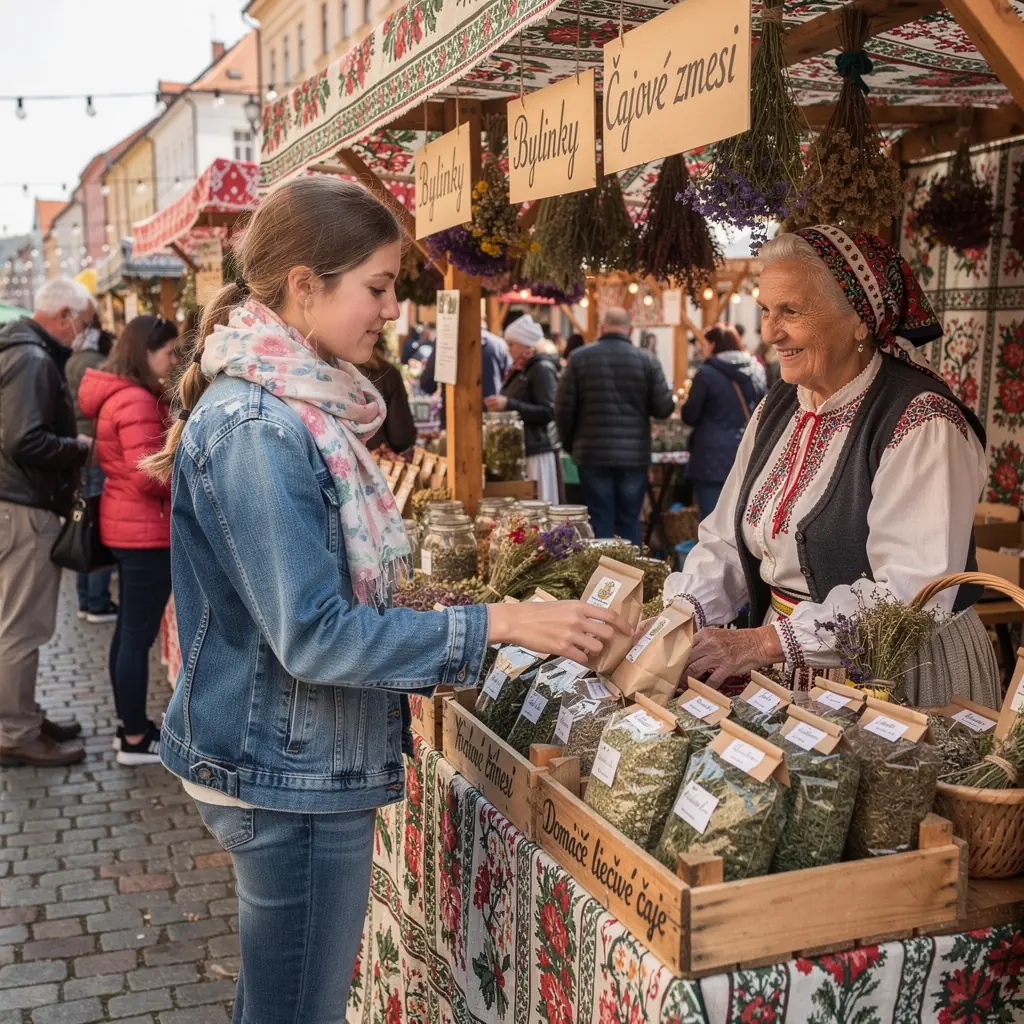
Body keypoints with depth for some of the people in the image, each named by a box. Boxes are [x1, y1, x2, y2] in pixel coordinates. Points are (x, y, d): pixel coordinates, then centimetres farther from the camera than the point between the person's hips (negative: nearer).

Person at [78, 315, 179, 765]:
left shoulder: (119, 395, 12)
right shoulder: (137, 401, -20)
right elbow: (149, 476, -25)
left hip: (128, 525, 11)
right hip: (146, 529, -11)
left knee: (129, 630, 17)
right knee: (139, 634, -2)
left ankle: (131, 725, 28)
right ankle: (135, 741, 8)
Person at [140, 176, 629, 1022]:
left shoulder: (295, 407, 7)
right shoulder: (255, 430, -23)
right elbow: (312, 635, -25)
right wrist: (500, 624, -25)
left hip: (293, 762, 9)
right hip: (292, 774, -9)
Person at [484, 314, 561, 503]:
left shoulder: (542, 369, -9)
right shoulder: (518, 370, 18)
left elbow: (549, 411, -19)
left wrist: (508, 404, -22)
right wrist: (498, 406, 12)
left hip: (537, 450, -8)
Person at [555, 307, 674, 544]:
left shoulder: (580, 358, -2)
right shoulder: (647, 360, -2)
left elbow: (563, 408, -2)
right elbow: (664, 408, -2)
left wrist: (570, 443, 13)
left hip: (593, 454, 0)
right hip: (634, 455, 0)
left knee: (600, 522, 5)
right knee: (629, 522, 8)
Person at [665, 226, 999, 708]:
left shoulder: (921, 421, -17)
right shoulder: (776, 409, 8)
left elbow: (911, 592, -25)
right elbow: (727, 543, 6)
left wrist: (765, 643, -27)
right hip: (784, 669, 6)